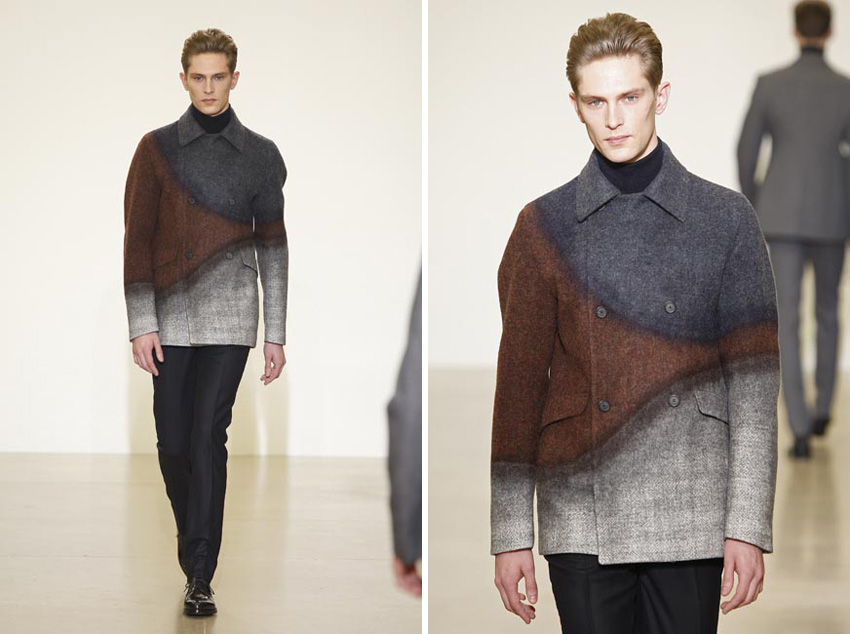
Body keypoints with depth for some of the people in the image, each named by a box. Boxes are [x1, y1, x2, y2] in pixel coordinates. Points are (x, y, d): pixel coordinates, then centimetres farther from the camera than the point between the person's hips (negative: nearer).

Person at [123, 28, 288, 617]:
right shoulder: (158, 148, 5)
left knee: (207, 438, -10)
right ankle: (195, 541, 28)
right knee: (173, 443, 4)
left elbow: (273, 247, 8)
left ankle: (200, 576, -7)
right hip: (171, 317, 1)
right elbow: (137, 238, 3)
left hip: (230, 317, -1)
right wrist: (141, 324, -5)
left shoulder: (260, 155, 6)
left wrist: (276, 334, 4)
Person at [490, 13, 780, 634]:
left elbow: (754, 385, 1)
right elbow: (518, 385, 6)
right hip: (580, 520, 1)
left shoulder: (726, 219, 4)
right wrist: (510, 533, 3)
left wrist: (748, 526, -5)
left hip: (689, 519, 0)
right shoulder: (544, 226, 6)